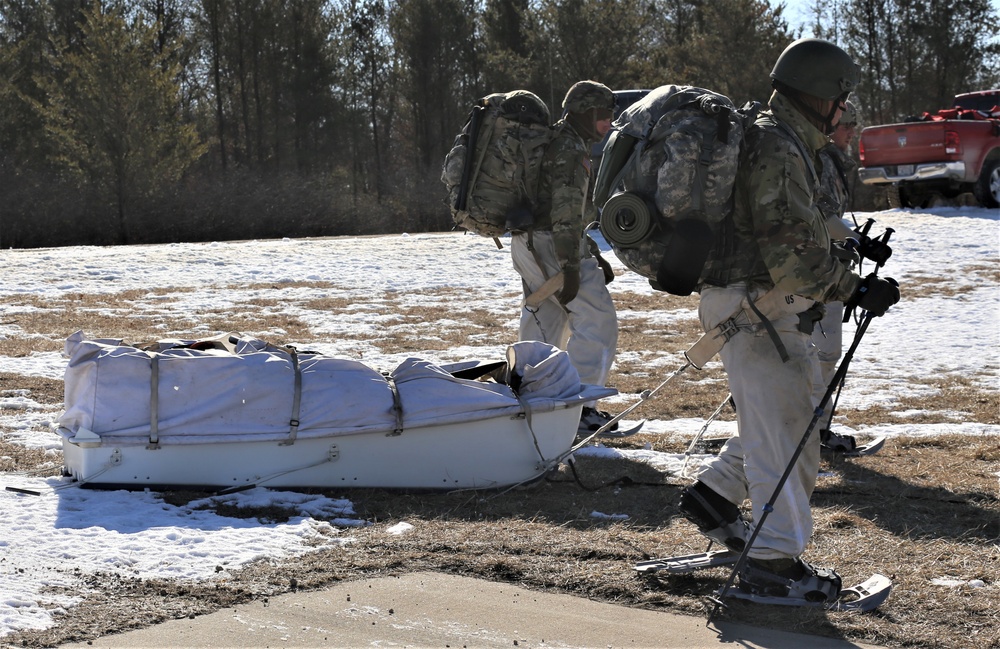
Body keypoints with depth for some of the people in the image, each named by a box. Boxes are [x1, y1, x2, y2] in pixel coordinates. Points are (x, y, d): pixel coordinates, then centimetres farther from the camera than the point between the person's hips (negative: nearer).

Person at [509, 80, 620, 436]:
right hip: (551, 245, -10)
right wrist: (571, 266, -22)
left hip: (527, 243, 10)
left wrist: (594, 256, 23)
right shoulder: (570, 149, -12)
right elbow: (565, 212, -20)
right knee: (597, 320, -7)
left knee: (544, 325, 16)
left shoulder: (552, 142, 22)